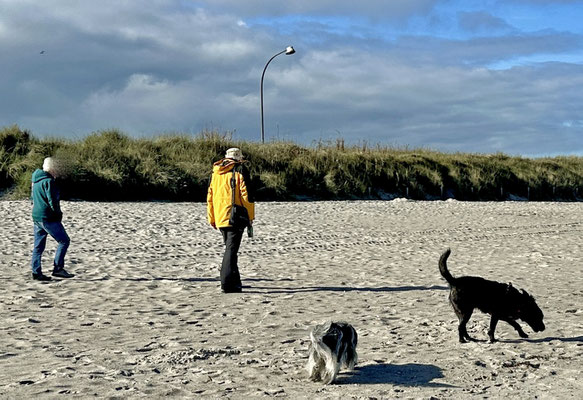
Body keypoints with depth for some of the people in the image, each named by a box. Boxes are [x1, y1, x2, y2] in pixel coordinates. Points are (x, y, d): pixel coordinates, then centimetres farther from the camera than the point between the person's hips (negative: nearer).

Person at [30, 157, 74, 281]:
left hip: (36, 217, 10)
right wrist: (58, 214, -6)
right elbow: (52, 200, -18)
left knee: (38, 246, 11)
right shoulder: (48, 181, -13)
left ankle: (36, 273, 10)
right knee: (64, 241, -3)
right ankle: (57, 269, -8)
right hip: (48, 217, -9)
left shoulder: (36, 181, 17)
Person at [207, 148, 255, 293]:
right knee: (231, 249, -8)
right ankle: (227, 283, -17)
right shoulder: (240, 170, -3)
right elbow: (247, 194, -9)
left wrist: (211, 219, 21)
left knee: (229, 248, 19)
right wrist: (250, 217, -4)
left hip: (220, 218, 6)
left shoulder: (215, 172, 15)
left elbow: (210, 196, 16)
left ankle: (235, 281, 24)